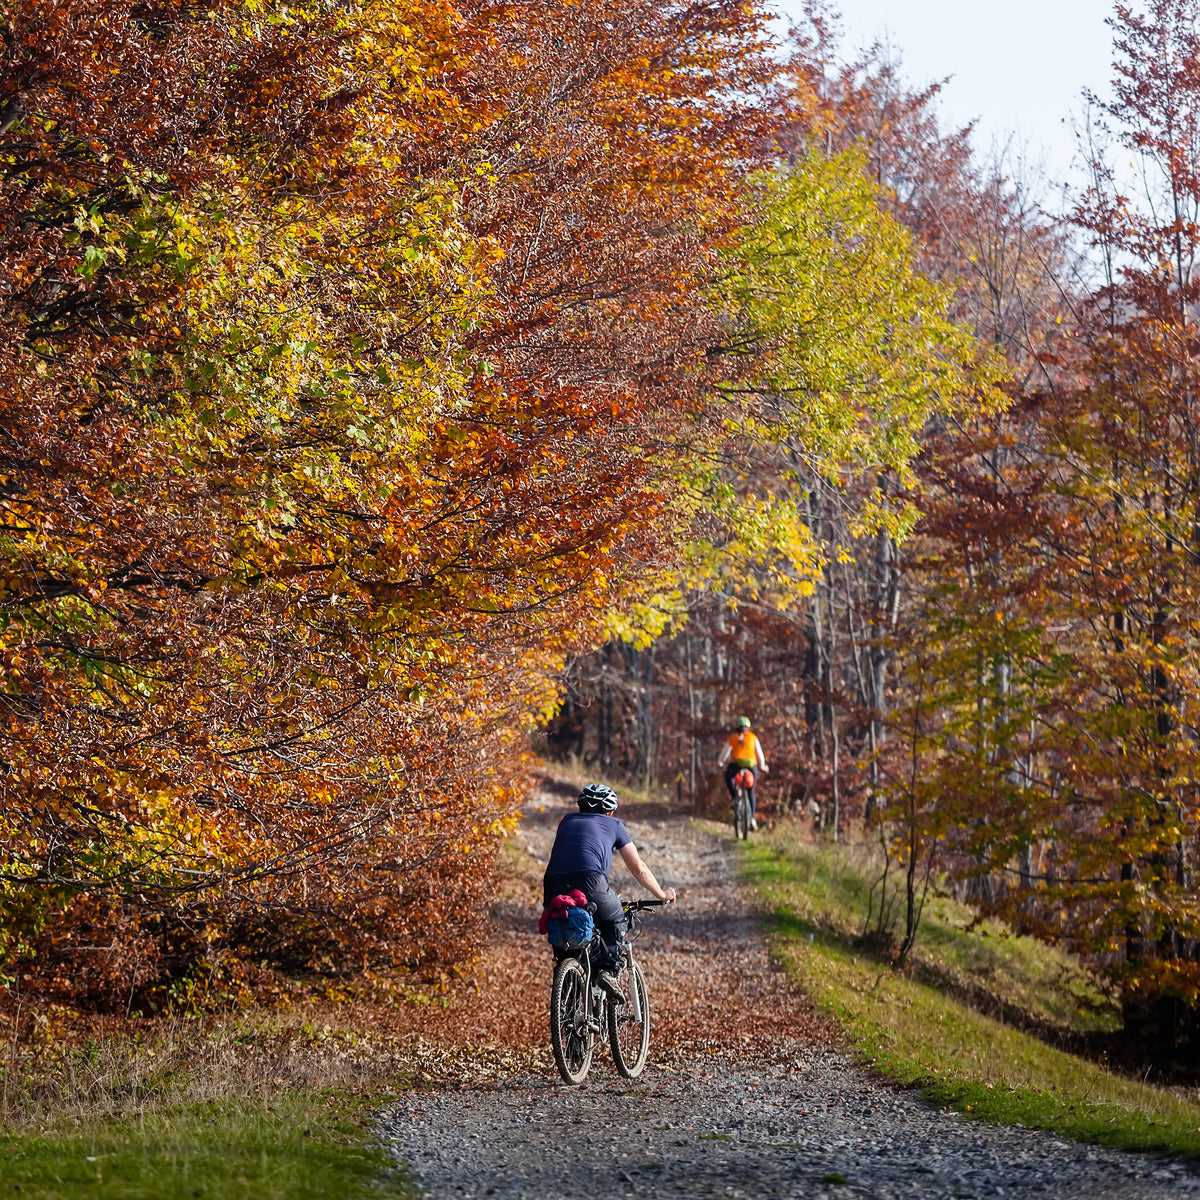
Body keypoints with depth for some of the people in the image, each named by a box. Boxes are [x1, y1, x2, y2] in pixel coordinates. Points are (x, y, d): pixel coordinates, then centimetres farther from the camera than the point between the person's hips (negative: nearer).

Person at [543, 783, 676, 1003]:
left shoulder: (567, 821, 32)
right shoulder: (614, 825, 24)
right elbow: (639, 869, 26)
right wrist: (662, 895, 41)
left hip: (554, 886, 3)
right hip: (589, 882, -3)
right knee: (617, 921, 26)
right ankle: (609, 970, 4)